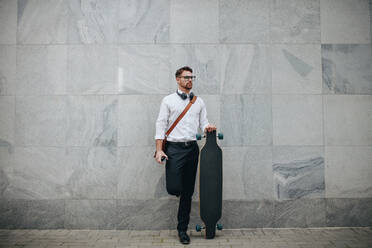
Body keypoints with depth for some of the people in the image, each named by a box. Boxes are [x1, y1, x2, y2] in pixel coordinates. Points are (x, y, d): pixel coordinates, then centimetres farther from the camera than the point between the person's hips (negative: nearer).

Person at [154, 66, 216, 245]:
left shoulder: (199, 102, 14)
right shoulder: (168, 100, 4)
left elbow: (203, 122, 13)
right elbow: (161, 124, 0)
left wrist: (207, 127, -12)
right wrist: (159, 150, -9)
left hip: (192, 148, 3)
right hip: (174, 148, -3)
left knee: (188, 192, 7)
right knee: (173, 188, -13)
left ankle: (182, 229, 20)